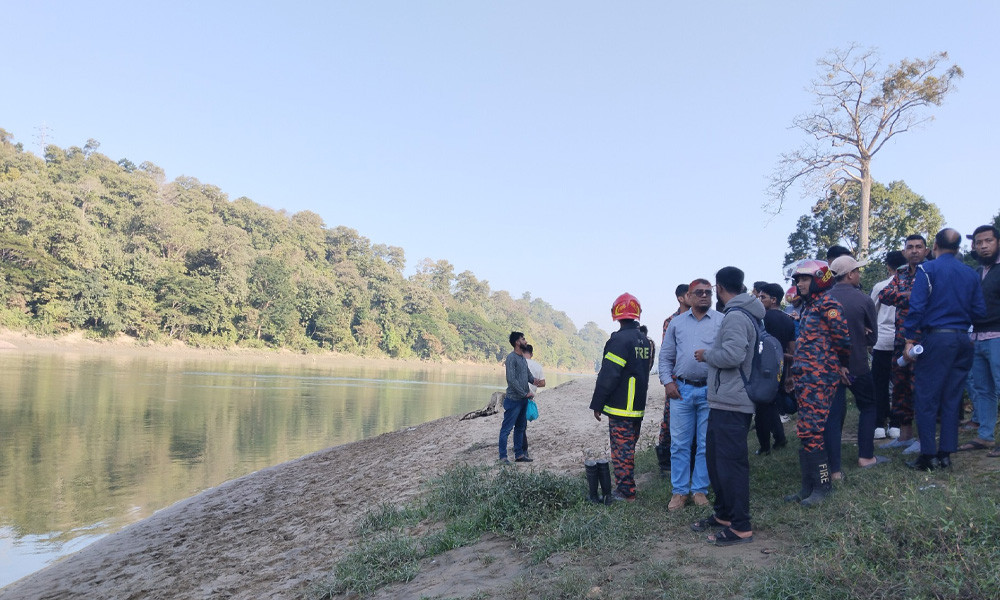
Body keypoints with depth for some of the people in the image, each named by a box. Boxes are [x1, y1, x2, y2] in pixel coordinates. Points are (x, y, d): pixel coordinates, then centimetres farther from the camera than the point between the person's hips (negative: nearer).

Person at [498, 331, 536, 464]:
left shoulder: (523, 358, 13)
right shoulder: (511, 357, -14)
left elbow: (528, 374, 18)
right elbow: (511, 379, -20)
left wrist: (534, 380, -5)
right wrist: (525, 393, -16)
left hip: (523, 400, 9)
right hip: (513, 399, -9)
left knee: (520, 428, 15)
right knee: (507, 428, -2)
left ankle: (519, 454, 24)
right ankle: (503, 456, 3)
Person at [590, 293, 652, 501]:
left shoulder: (619, 340, -16)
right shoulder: (645, 341, 10)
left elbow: (607, 376, -18)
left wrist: (597, 404, -11)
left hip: (620, 408, -8)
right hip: (638, 407, 8)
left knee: (622, 449, -2)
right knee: (629, 447, 17)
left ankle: (625, 492, 2)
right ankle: (627, 485, 25)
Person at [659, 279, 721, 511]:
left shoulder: (722, 322, 2)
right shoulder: (676, 323, 10)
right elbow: (666, 356, 13)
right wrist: (667, 381, 1)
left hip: (710, 391, -2)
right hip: (681, 389, 2)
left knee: (706, 445, 7)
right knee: (679, 443, 4)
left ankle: (700, 489, 19)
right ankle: (679, 491, 14)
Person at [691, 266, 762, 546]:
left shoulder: (735, 316, -16)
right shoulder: (740, 314, 16)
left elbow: (733, 355, -27)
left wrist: (707, 355, -12)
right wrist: (711, 354, 17)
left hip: (731, 404, -11)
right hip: (723, 401, 11)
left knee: (731, 463, -5)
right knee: (715, 457, 18)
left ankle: (741, 528, 2)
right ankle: (723, 513, 30)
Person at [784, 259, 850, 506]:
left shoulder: (827, 305, -10)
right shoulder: (808, 306, 19)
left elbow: (844, 338, -14)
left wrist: (839, 363, 0)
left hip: (819, 378, -10)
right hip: (805, 378, 10)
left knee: (811, 431, -9)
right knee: (806, 432, 12)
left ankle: (822, 485, 2)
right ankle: (808, 486, 19)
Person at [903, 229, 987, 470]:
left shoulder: (928, 269, -5)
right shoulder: (971, 274, 9)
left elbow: (917, 306, -13)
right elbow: (980, 311, 8)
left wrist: (910, 339, -11)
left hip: (936, 338, -5)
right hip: (963, 340, 5)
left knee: (926, 398, 0)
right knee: (951, 399, 11)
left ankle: (928, 456, 0)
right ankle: (946, 454, 14)